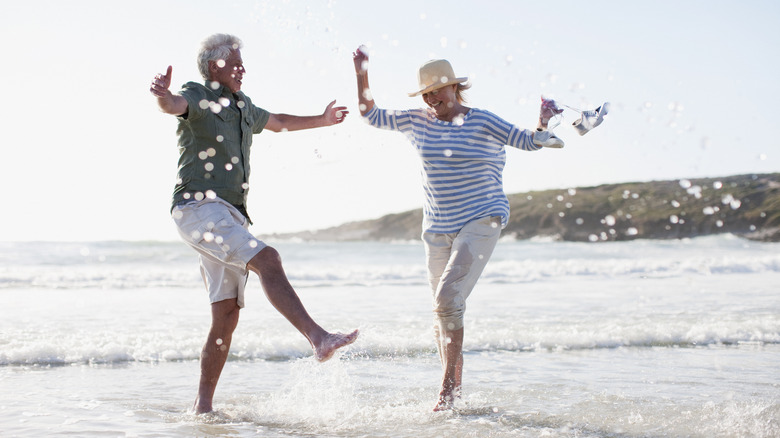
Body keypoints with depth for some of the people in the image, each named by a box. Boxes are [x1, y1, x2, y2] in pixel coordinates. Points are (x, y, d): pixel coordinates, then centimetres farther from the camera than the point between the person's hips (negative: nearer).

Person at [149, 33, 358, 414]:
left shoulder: (241, 106, 22)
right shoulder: (198, 96, -2)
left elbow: (276, 122, 42)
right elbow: (174, 105, -27)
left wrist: (322, 120, 51)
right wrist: (162, 95, -51)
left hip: (230, 217, 8)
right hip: (199, 208, -8)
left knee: (227, 317, 1)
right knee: (266, 259, -28)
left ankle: (203, 405, 6)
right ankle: (318, 338, -36)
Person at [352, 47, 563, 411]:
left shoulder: (483, 122, -5)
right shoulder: (416, 121, 7)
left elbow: (529, 141, -1)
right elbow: (372, 116, 17)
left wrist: (543, 124, -20)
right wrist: (361, 74, 9)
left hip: (480, 223, -6)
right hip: (437, 228, 6)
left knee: (448, 299, -22)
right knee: (444, 309, 10)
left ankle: (447, 390, -16)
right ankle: (454, 390, 23)